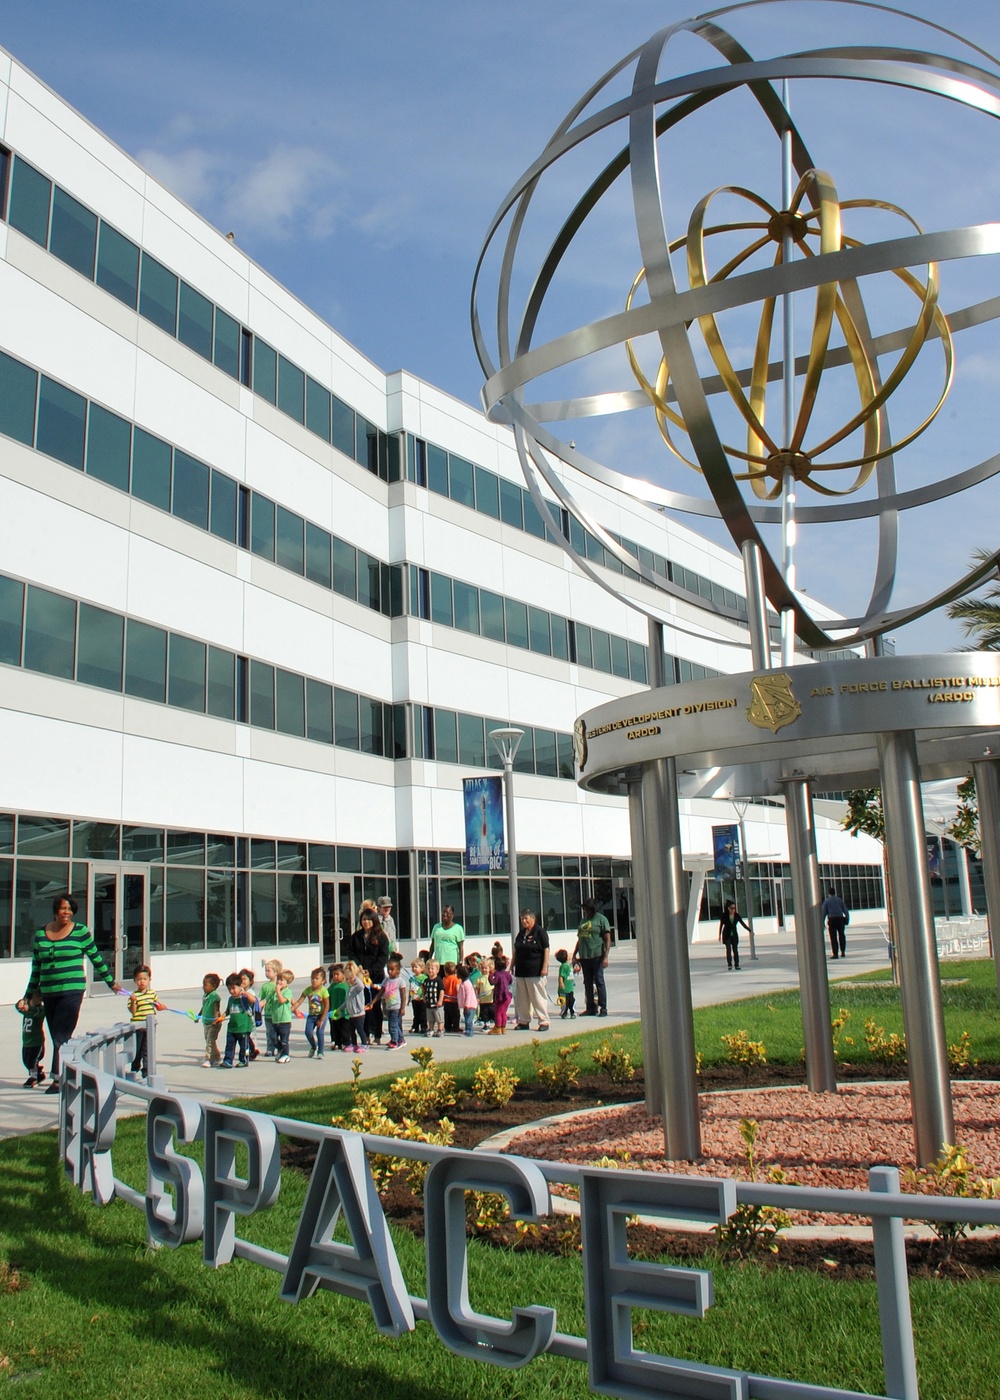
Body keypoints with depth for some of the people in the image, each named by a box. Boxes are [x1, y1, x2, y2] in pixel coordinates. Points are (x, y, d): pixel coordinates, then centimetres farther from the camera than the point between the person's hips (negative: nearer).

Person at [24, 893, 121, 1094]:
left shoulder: (81, 932, -3)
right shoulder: (40, 934, 8)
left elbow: (96, 958, 6)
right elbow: (36, 967, 17)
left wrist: (111, 982, 13)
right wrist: (28, 995, 19)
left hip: (72, 991, -4)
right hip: (48, 993, 4)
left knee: (61, 1036, -10)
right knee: (56, 1037, 6)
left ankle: (58, 1079, -6)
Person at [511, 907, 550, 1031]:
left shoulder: (540, 932, -6)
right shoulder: (521, 933, 15)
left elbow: (546, 950, -9)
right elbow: (516, 950, 21)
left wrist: (545, 967, -15)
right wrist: (512, 965, 17)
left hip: (535, 971, -7)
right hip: (521, 970, 7)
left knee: (538, 997, -4)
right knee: (521, 998, 10)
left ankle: (544, 1022, 3)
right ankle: (523, 1021, 19)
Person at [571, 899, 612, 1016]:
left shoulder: (601, 919, -2)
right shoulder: (583, 920, 17)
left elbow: (607, 939, -8)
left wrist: (605, 956, -16)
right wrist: (574, 955, 19)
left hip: (597, 956, -6)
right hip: (584, 957, 6)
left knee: (599, 982, -3)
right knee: (588, 983, 8)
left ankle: (603, 1008, 2)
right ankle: (591, 1008, 13)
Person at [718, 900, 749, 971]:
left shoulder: (737, 915, -1)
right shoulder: (724, 915, -7)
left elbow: (743, 923, 2)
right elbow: (721, 925, -1)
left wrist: (750, 930, -7)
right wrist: (719, 935, -1)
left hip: (734, 935, 2)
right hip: (727, 935, -2)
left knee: (735, 950, 3)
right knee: (728, 949, -15)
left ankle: (737, 965, 10)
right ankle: (729, 965, -11)